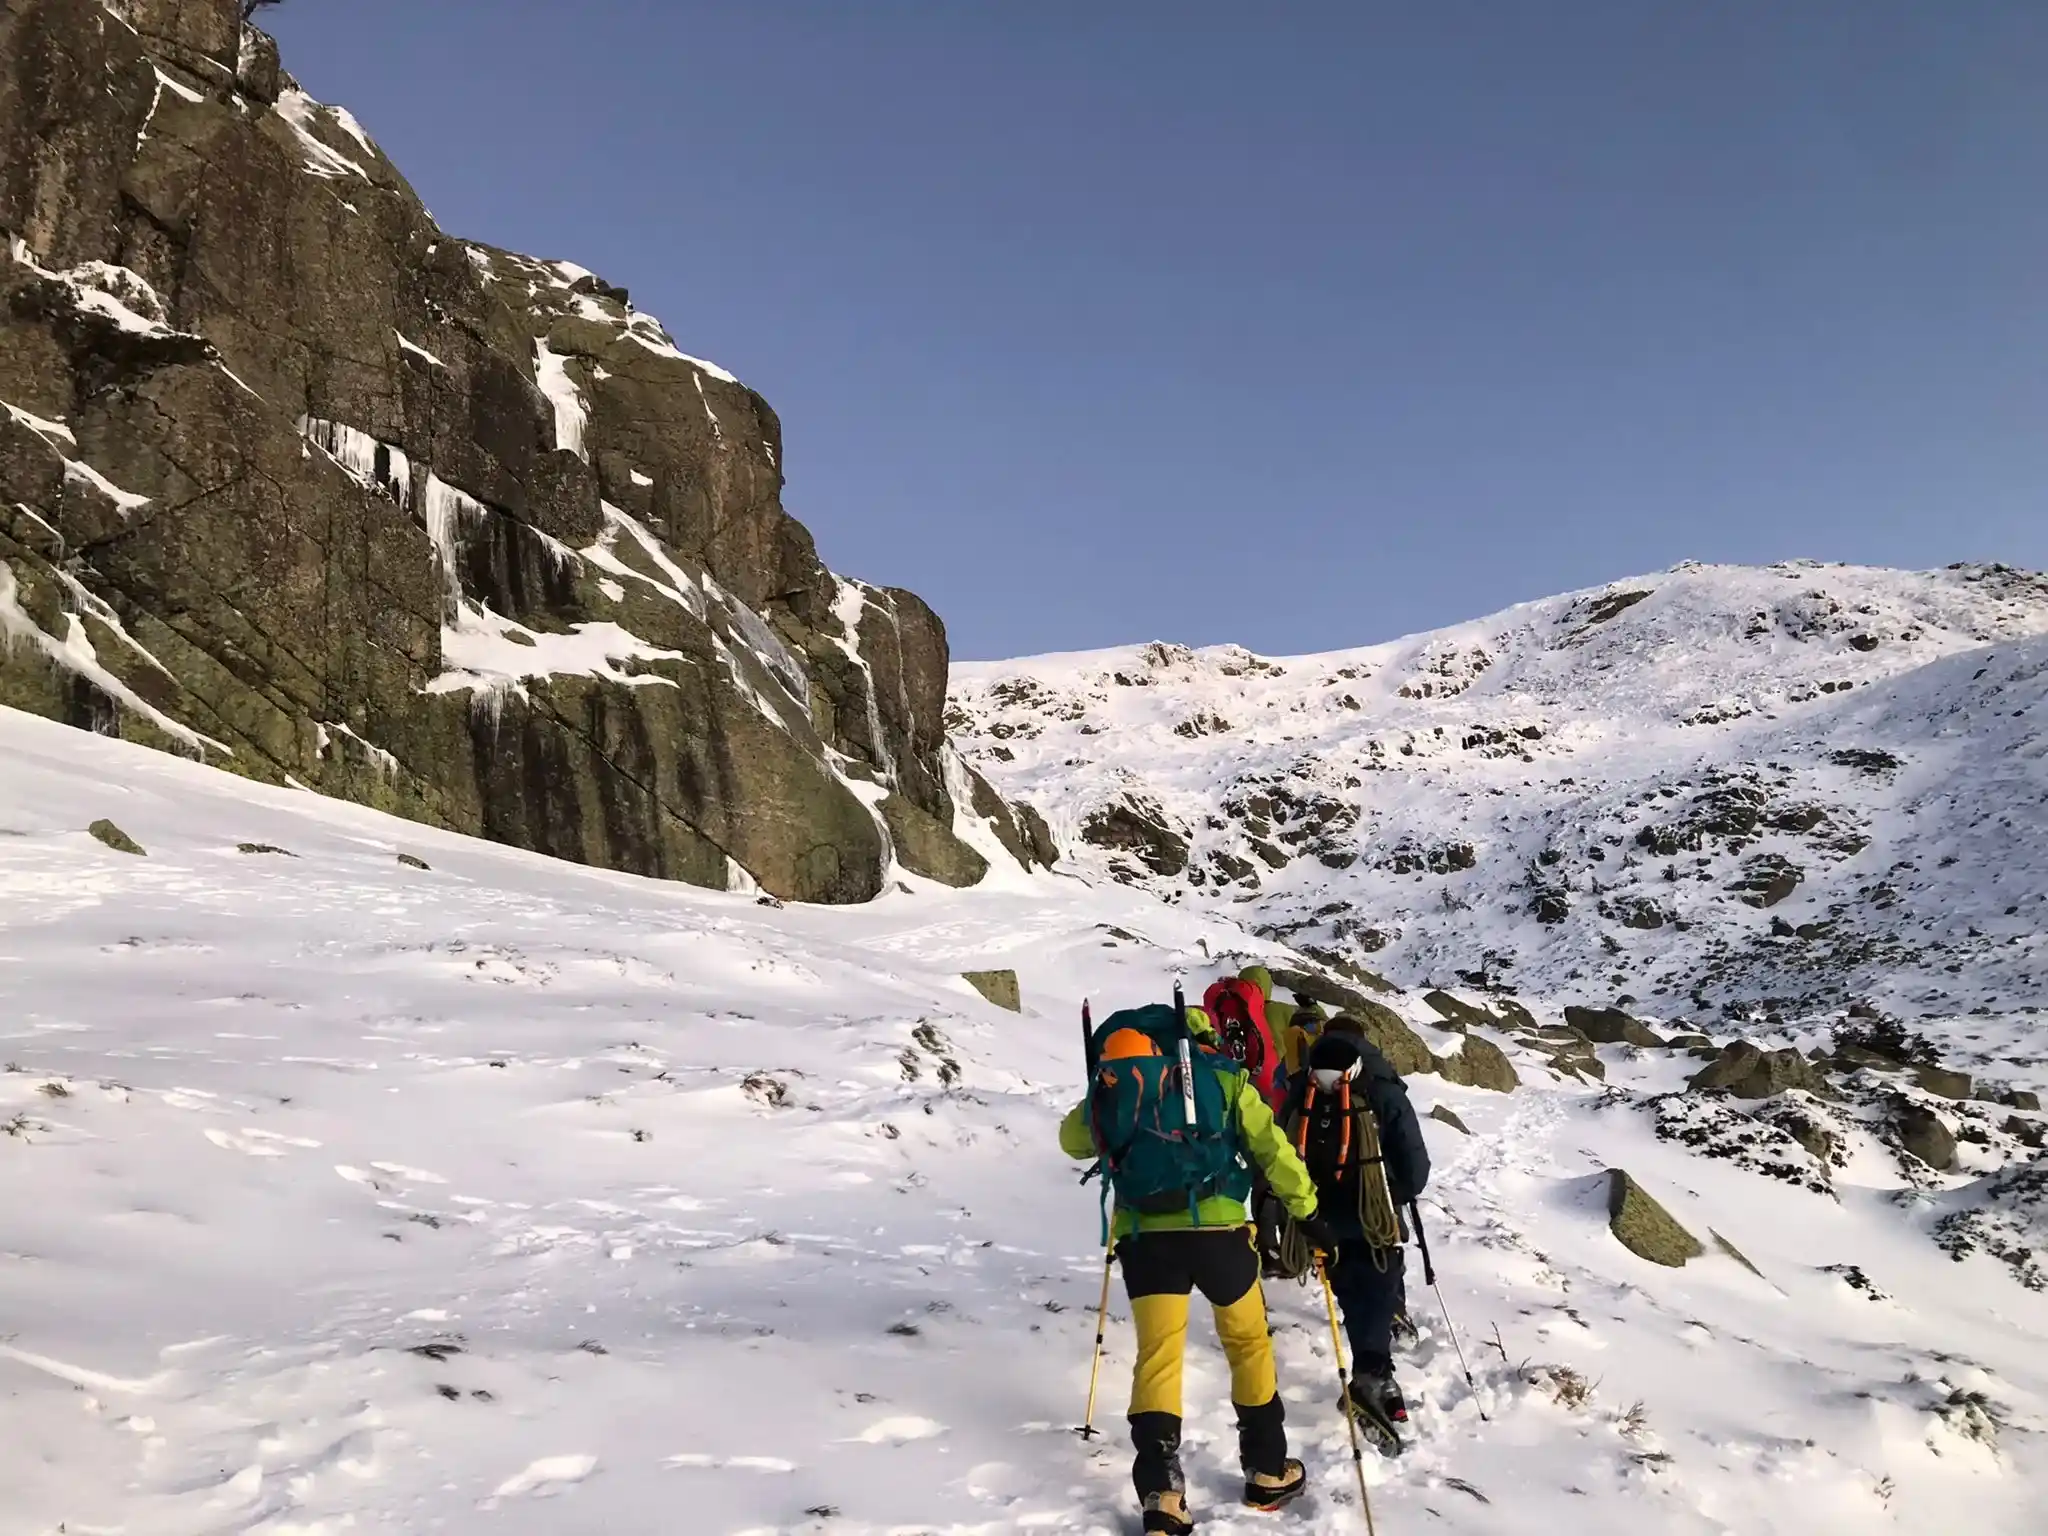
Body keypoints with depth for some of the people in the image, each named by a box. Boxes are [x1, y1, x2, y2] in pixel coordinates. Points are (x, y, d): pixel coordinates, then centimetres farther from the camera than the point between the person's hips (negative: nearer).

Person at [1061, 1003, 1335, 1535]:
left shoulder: (1111, 1085, 14)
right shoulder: (1221, 1075, 7)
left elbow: (1072, 1140, 26)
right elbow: (1272, 1149, 4)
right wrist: (1308, 1214, 11)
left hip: (1144, 1235, 1)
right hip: (1217, 1229, -1)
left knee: (1156, 1355, 6)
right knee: (1248, 1343, 18)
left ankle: (1160, 1492, -6)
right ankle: (1267, 1472, 27)